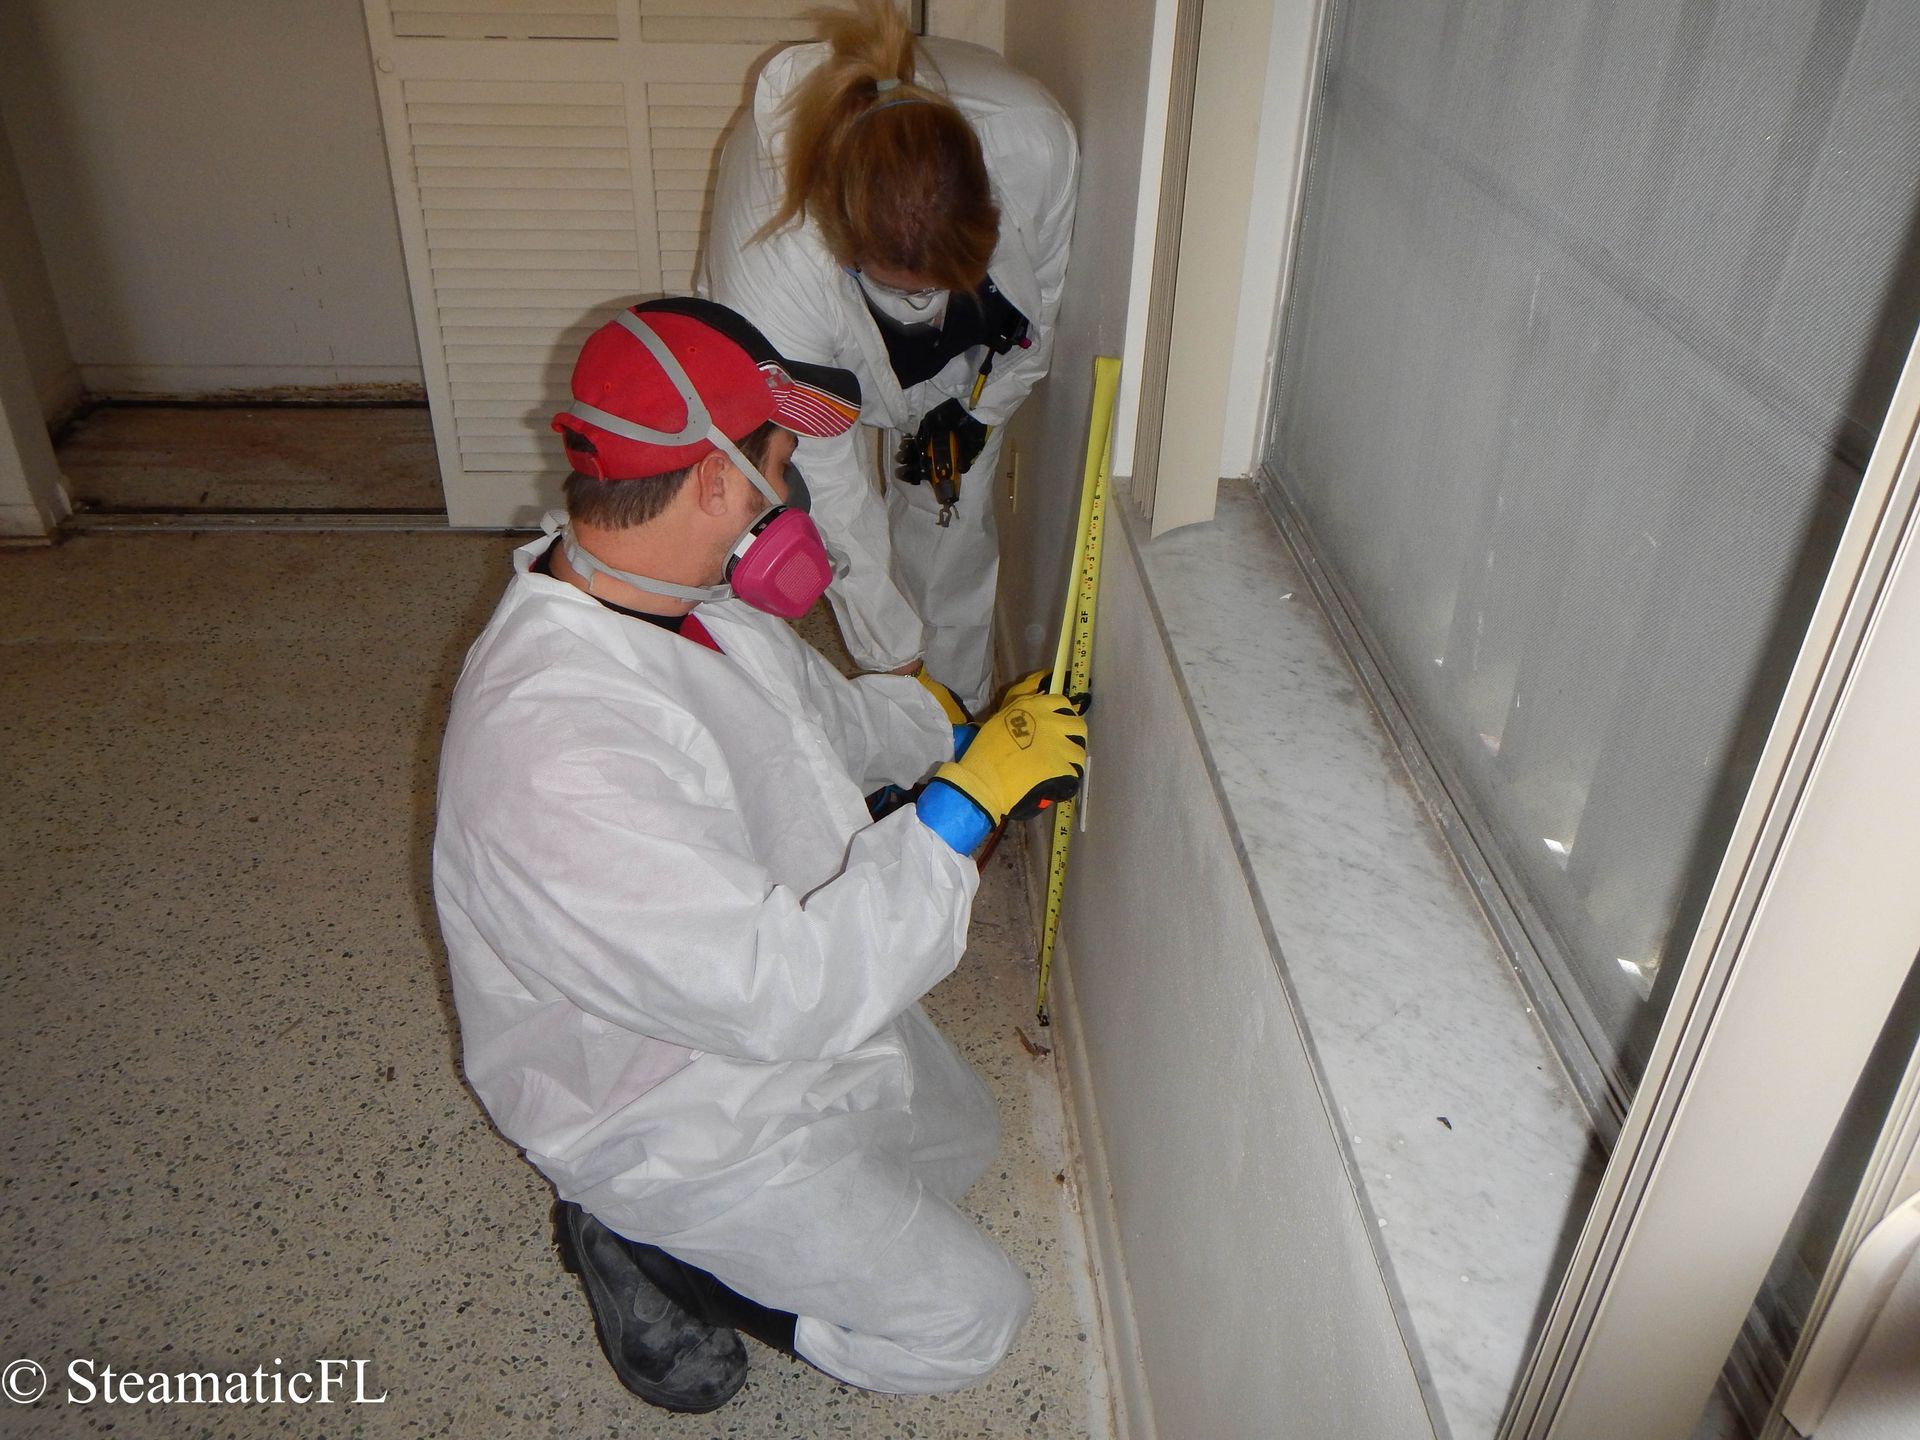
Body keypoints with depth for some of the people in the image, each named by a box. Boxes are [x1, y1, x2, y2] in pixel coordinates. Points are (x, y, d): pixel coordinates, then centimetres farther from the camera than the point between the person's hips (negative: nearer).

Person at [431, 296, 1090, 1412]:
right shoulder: (558, 752, -40)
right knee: (966, 1322, 1)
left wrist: (961, 729, 4)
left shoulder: (699, 599, -10)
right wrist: (969, 801, -35)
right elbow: (786, 994, -39)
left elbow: (829, 713, 12)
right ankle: (643, 1246, 11)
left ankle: (677, 1223, 24)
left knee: (963, 1141, 26)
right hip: (681, 1112, -8)